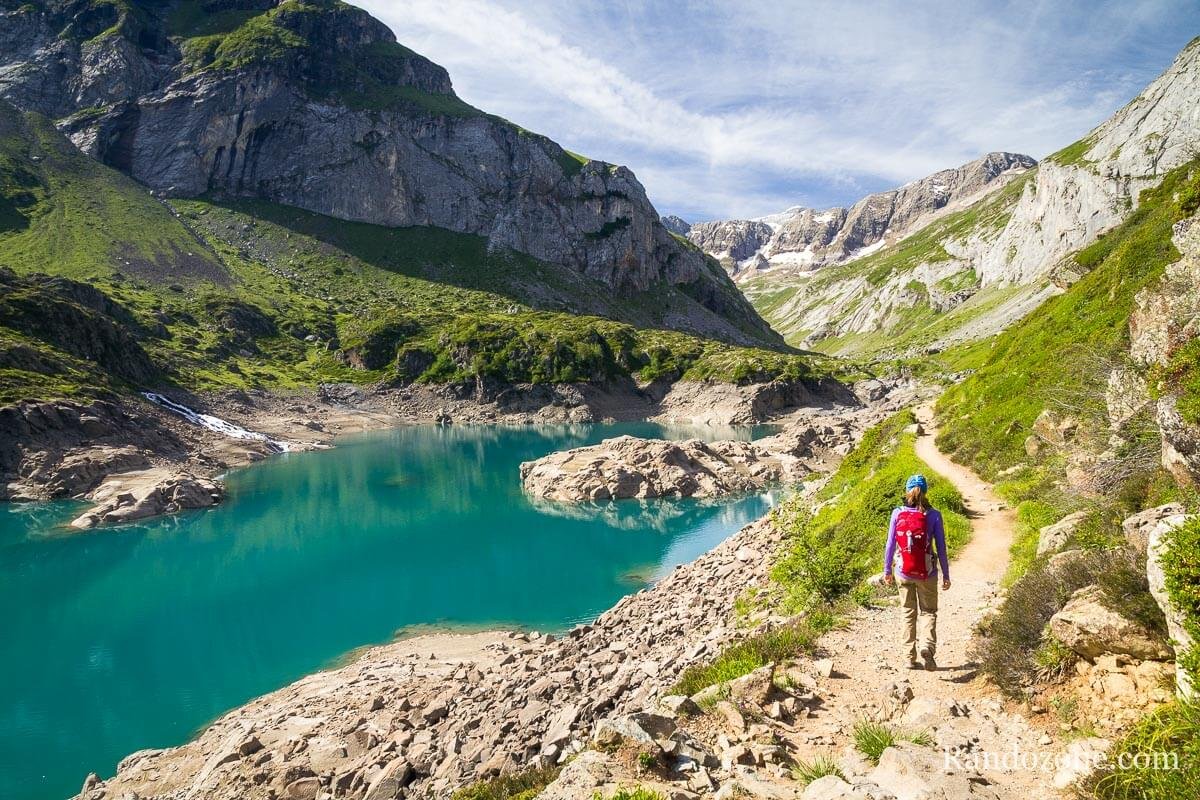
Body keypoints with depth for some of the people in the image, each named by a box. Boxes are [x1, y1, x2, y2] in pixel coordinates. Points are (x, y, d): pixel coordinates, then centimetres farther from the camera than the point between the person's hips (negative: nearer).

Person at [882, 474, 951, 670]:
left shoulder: (897, 513, -5)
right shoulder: (933, 515, -8)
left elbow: (890, 544, -2)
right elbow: (941, 548, -5)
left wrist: (887, 570, 9)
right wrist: (946, 575, 4)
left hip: (903, 572, 1)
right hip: (926, 573, -1)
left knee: (908, 614, 15)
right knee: (928, 611, 13)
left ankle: (910, 657, 17)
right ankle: (928, 645, -12)